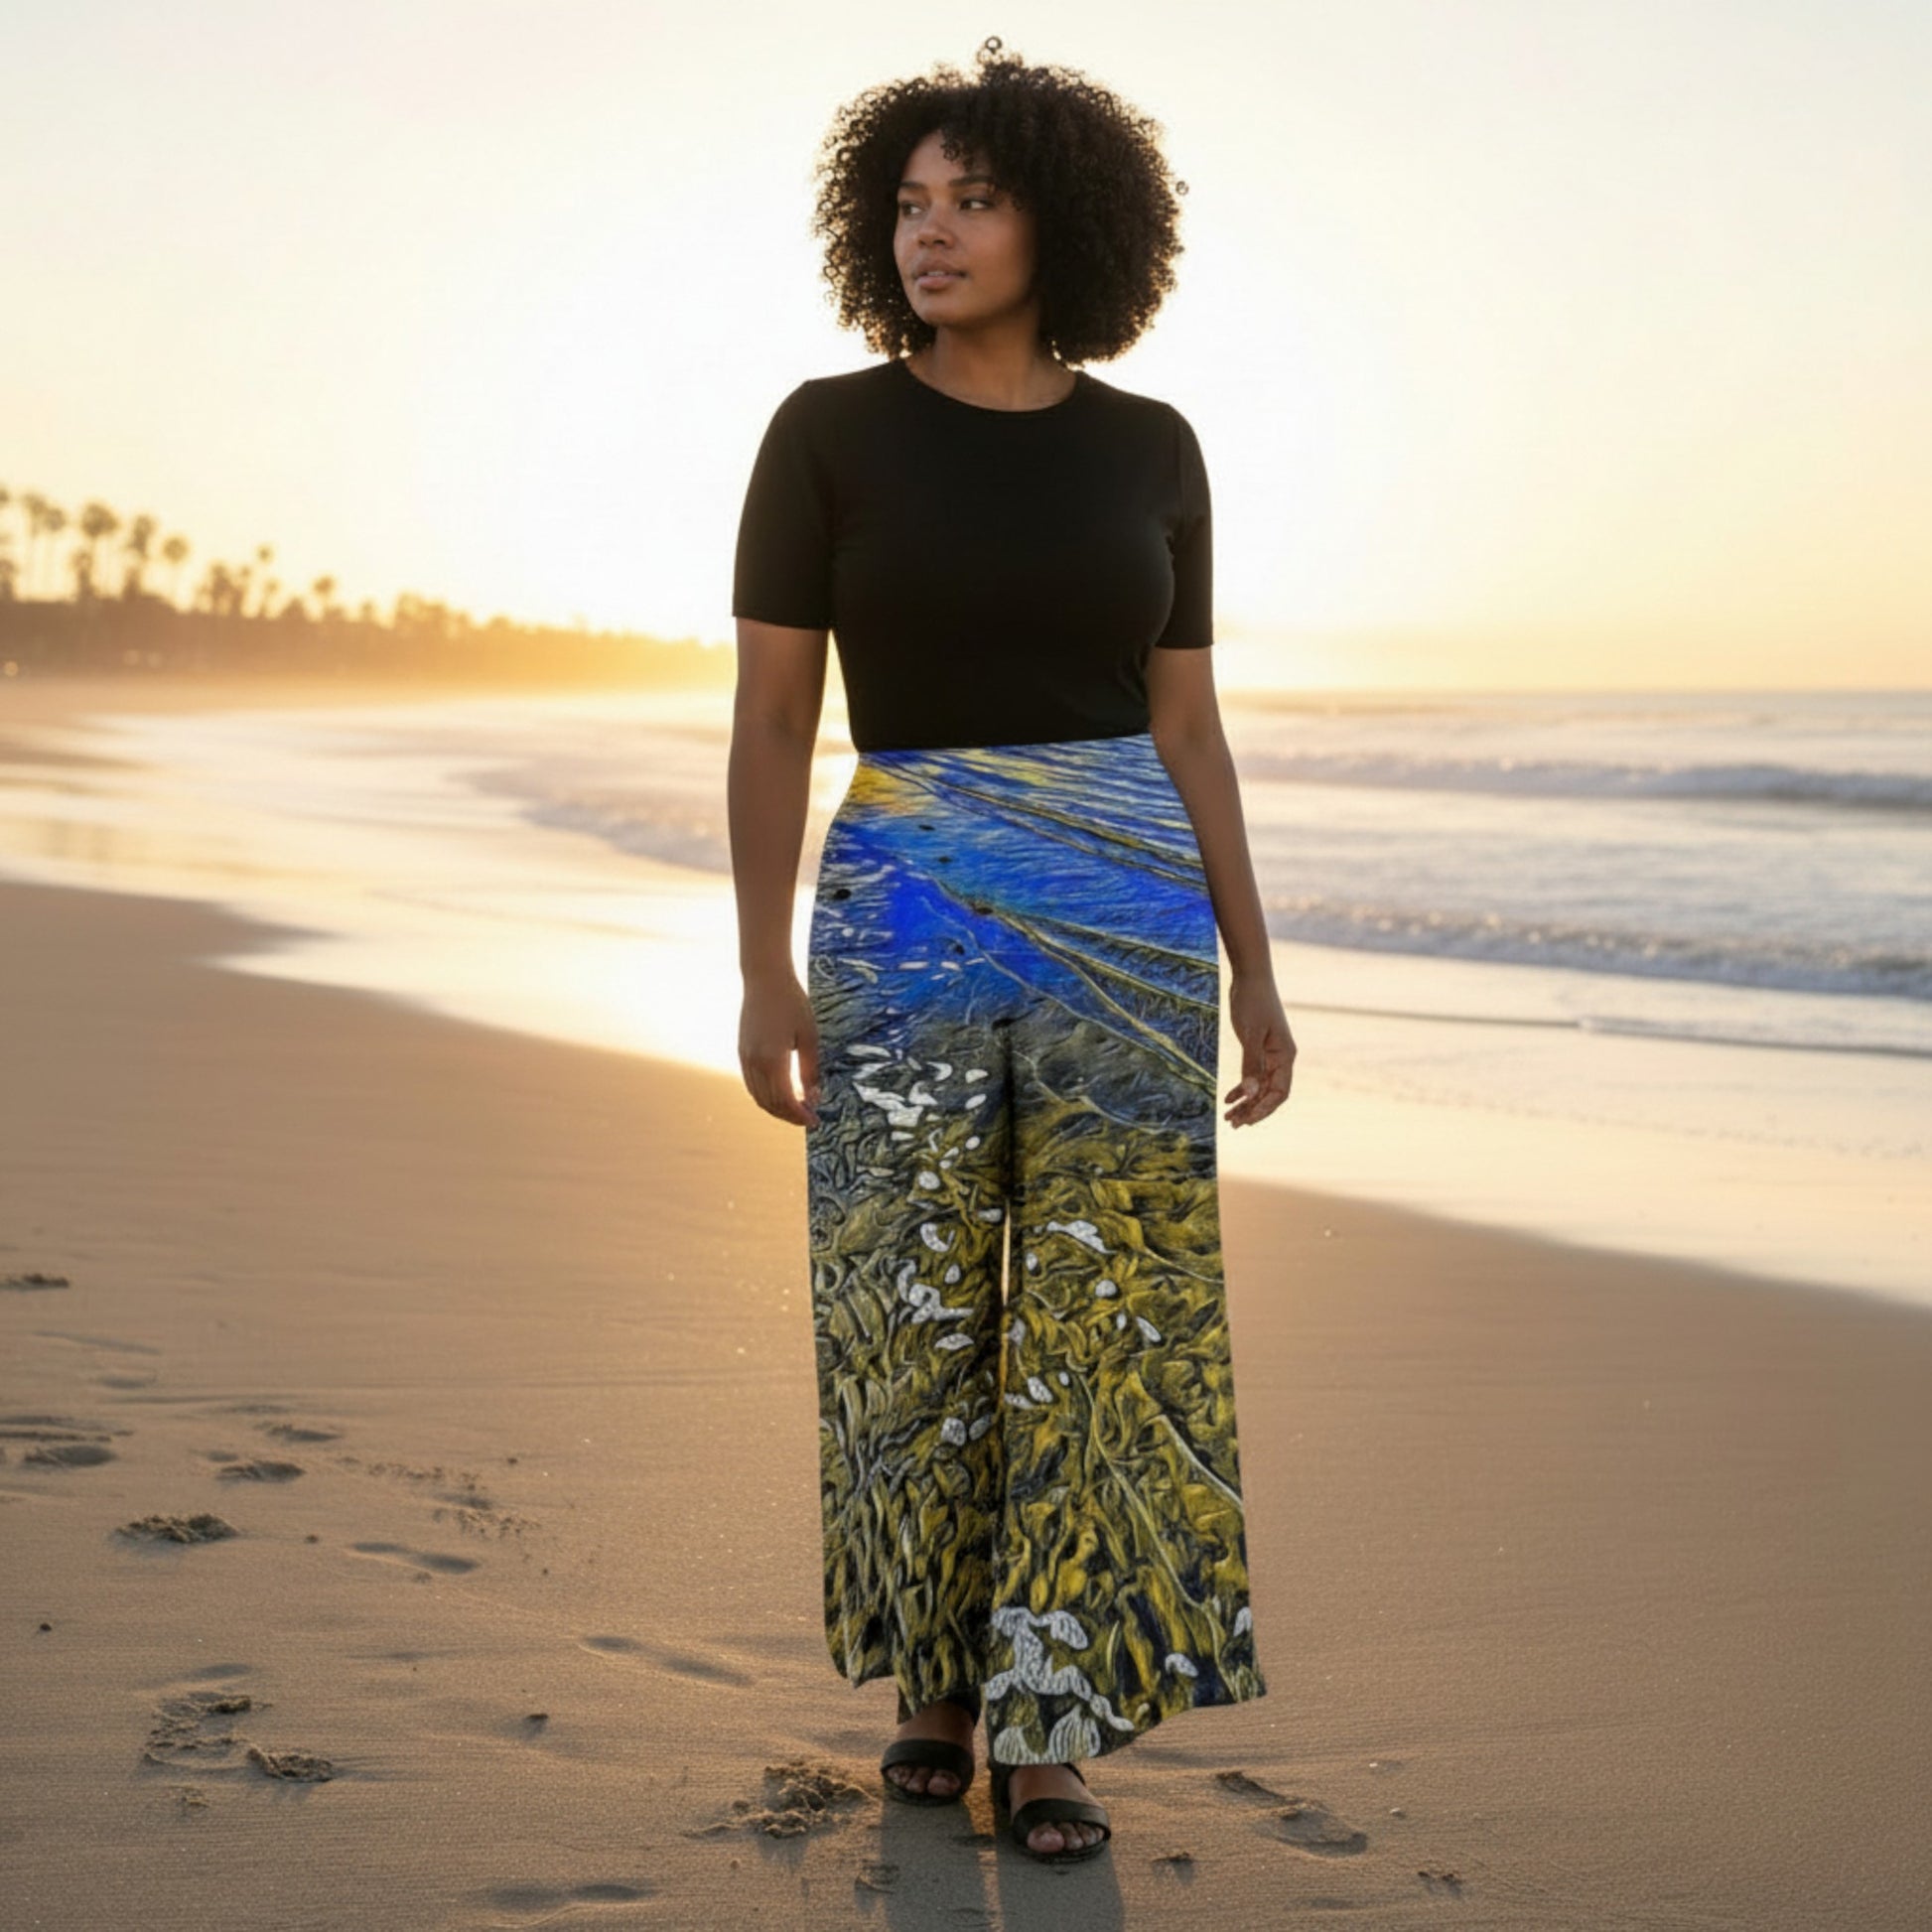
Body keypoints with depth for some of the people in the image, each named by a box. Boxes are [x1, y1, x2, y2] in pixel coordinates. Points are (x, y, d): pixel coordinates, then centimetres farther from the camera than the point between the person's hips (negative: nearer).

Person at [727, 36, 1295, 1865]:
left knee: (1103, 1317, -1)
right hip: (906, 916, -1)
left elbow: (1186, 728, 9)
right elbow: (769, 718, -2)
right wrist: (763, 972, -9)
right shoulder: (826, 432, -1)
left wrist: (1250, 966, 5)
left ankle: (1049, 1727, 9)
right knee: (915, 1314, 3)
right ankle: (933, 1675, 25)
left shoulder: (1150, 449, 6)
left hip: (1128, 919, 1)